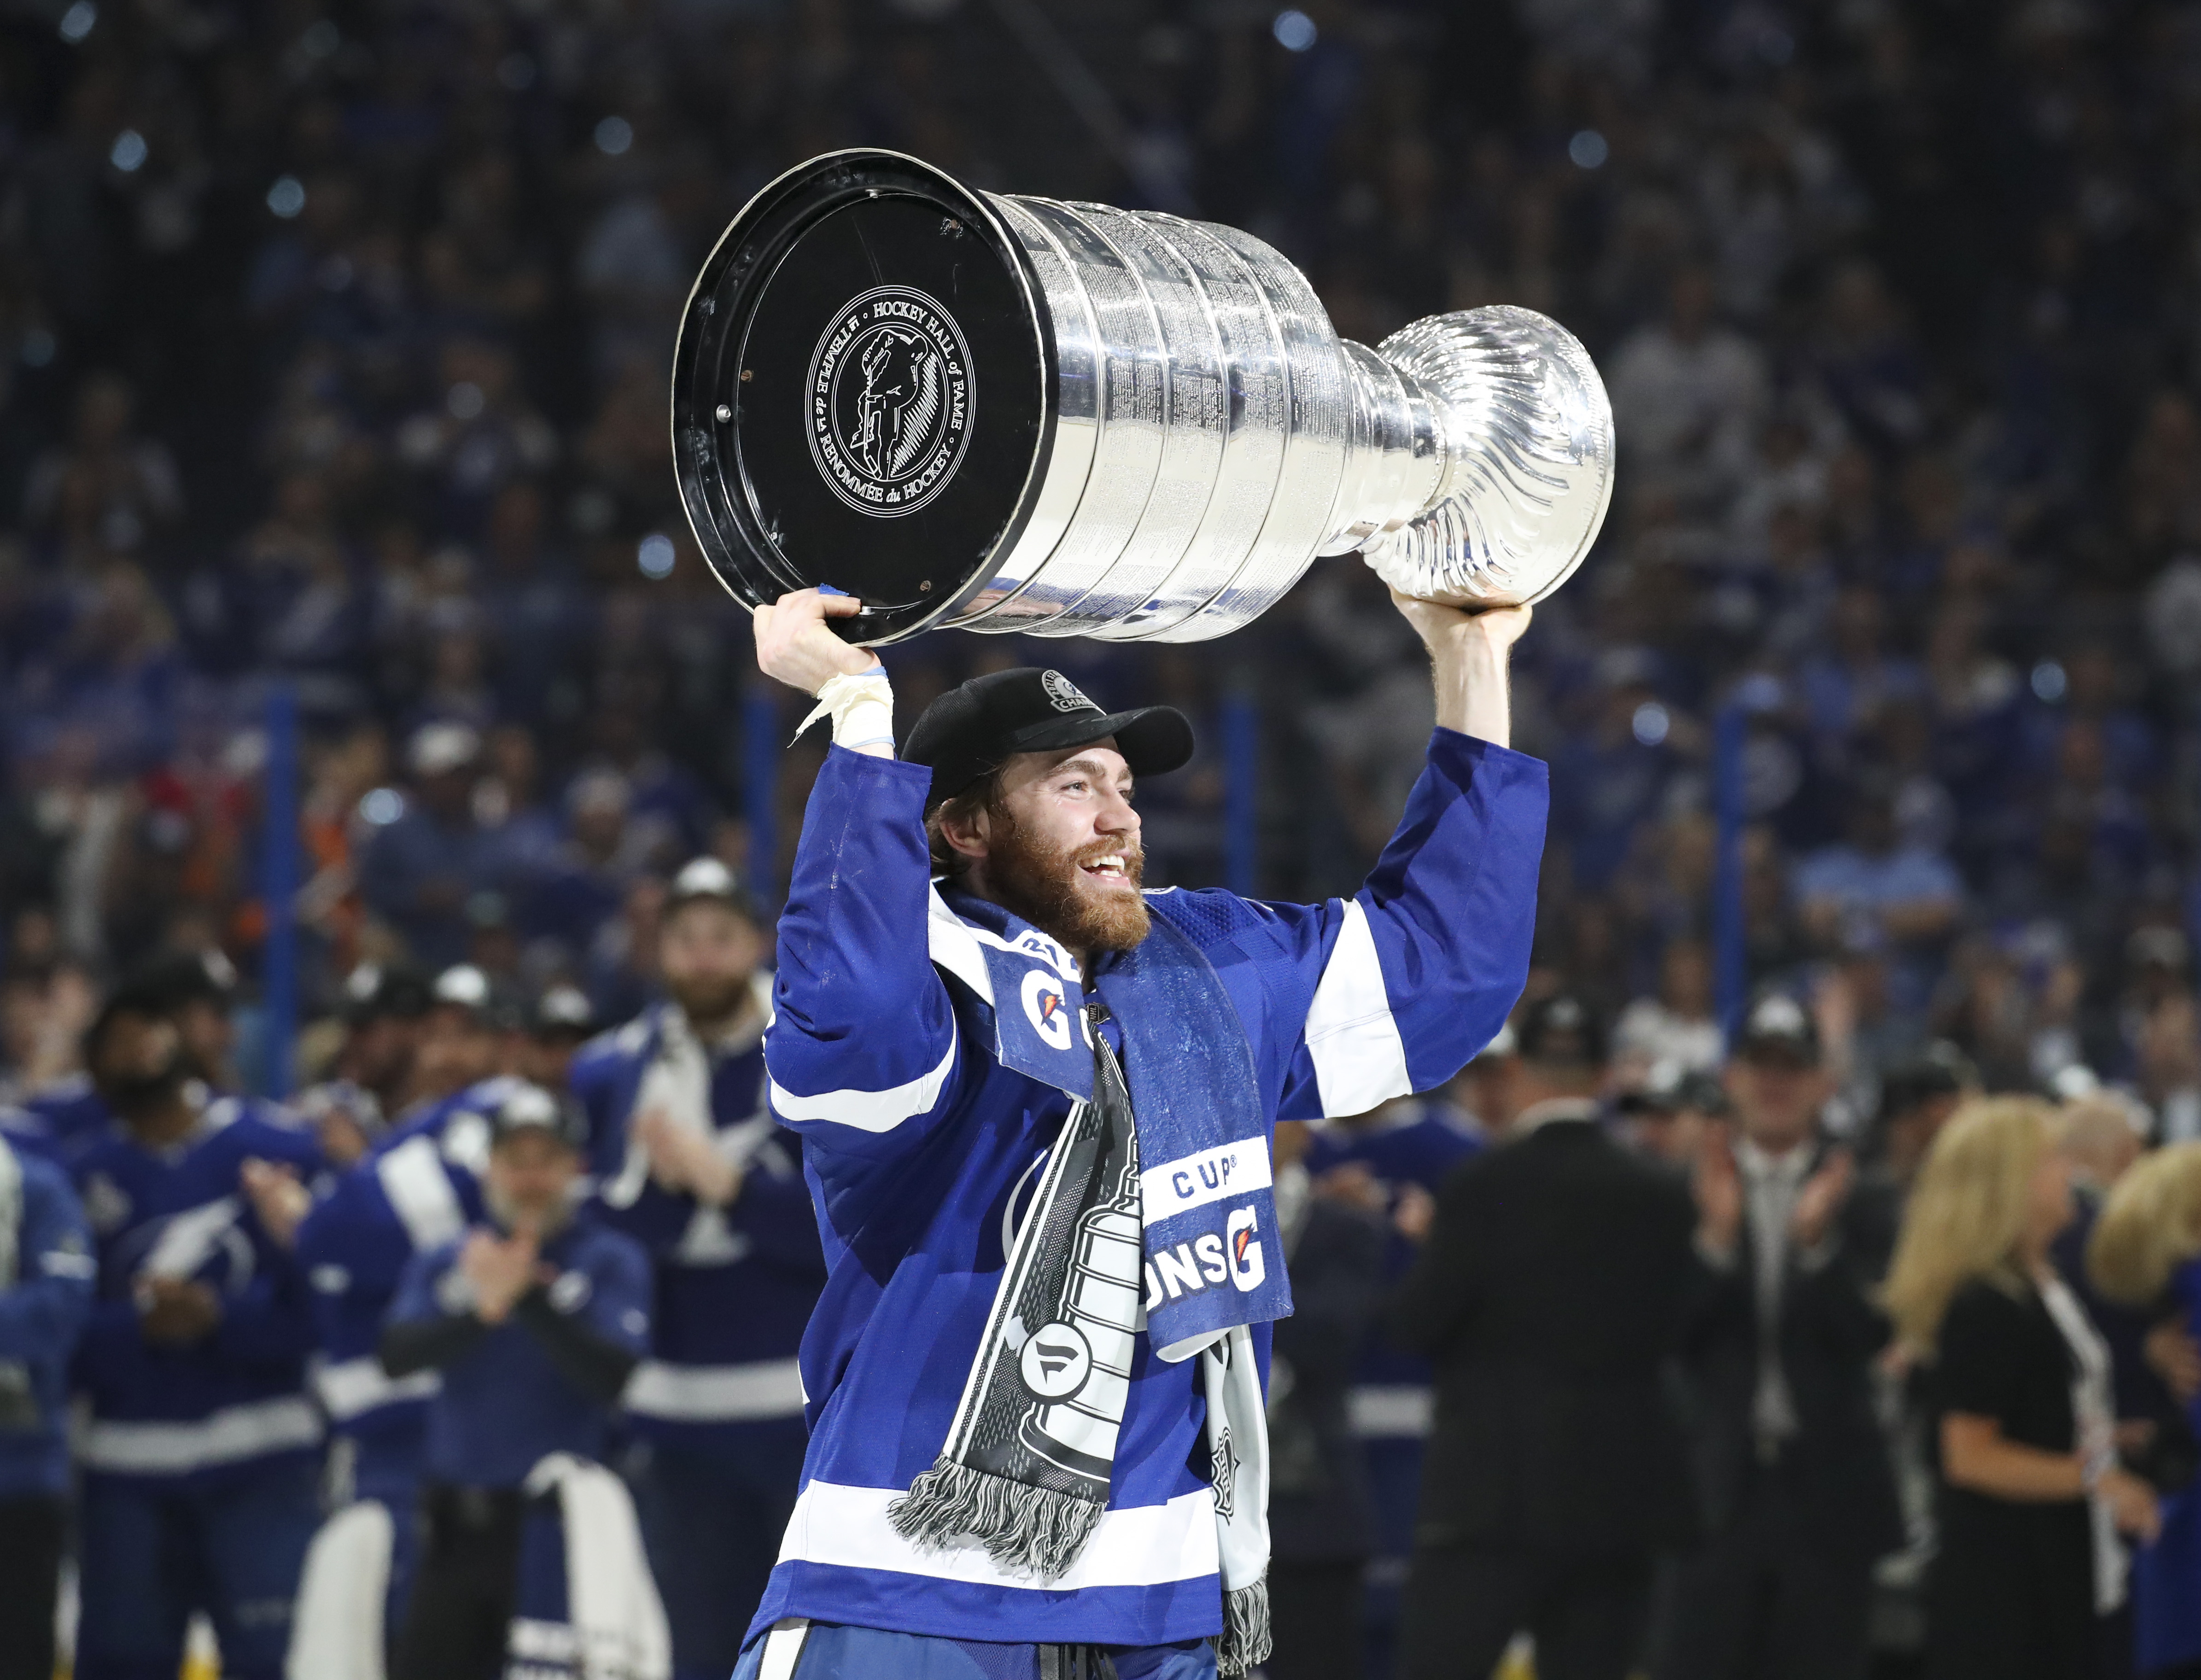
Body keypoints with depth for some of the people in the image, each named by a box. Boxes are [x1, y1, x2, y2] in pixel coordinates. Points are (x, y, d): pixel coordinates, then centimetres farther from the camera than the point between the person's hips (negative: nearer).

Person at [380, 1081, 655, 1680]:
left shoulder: (611, 1263, -1)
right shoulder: (443, 1265, 9)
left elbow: (610, 1374, -14)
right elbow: (398, 1356, -7)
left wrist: (530, 1297, -24)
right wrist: (481, 1311, -23)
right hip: (459, 1523, 4)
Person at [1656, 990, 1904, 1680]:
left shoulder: (1856, 1208, 4)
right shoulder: (1688, 1200, 4)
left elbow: (1872, 1334, -8)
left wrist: (1817, 1240, -21)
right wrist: (1715, 1235, -19)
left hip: (1826, 1490, 1)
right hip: (1718, 1486, -1)